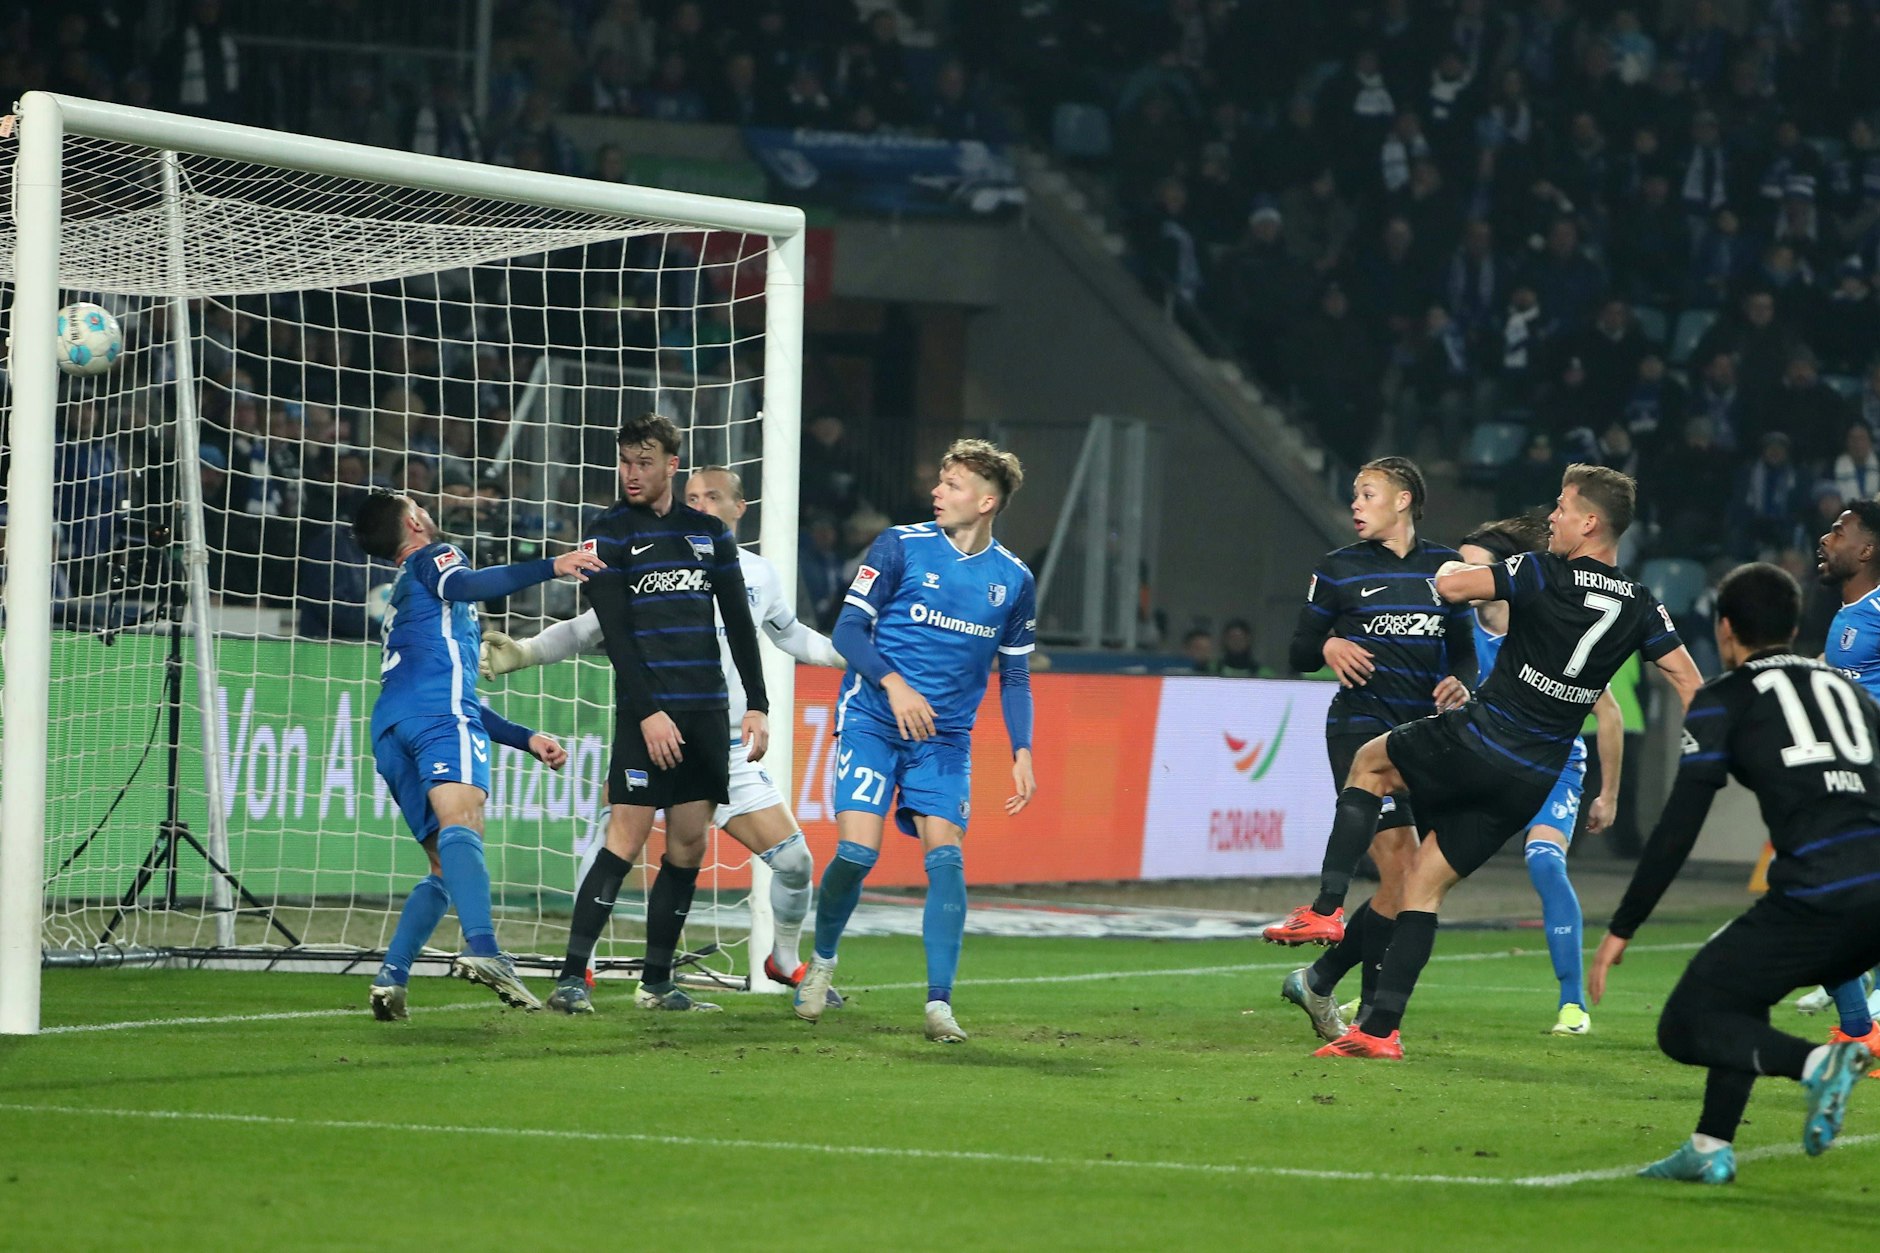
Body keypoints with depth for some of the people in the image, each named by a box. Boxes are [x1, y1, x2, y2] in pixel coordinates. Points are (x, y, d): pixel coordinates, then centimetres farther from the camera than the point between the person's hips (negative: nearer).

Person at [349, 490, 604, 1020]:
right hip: (437, 711, -8)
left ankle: (391, 977, -5)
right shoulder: (432, 557, 17)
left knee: (445, 866, 11)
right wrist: (550, 567, -17)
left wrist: (527, 739, 38)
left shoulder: (402, 600, 41)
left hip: (390, 735, 8)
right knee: (462, 822, -29)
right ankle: (484, 951, -51)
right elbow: (464, 586, -9)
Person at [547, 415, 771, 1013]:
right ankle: (571, 977, -16)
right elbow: (615, 632, -7)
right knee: (627, 835, -14)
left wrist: (757, 706, 8)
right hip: (648, 710, -5)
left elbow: (739, 624, 16)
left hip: (706, 710, 5)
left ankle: (657, 981, 11)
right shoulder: (608, 533, 0)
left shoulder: (708, 532, 13)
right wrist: (647, 712, -16)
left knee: (690, 844, 4)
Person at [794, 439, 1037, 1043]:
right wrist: (894, 683, -22)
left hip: (945, 735, 2)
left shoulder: (1014, 581, 6)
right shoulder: (902, 547, -4)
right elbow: (848, 629, -5)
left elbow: (1015, 676, 14)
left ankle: (939, 1003, -13)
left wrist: (1022, 754, 4)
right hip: (872, 720, -2)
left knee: (945, 854, -14)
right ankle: (822, 960, 14)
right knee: (858, 849, -14)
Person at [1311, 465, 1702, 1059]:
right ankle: (1380, 1028, 5)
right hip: (1534, 780, 5)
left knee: (1370, 761, 22)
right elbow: (1688, 681, 5)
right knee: (1426, 882, 12)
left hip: (1476, 742, -5)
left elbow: (1450, 587, -18)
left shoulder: (1544, 574, -12)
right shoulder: (1641, 606, 4)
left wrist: (1451, 568, 6)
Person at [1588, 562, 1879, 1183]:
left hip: (1816, 896, -7)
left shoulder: (1724, 700, 9)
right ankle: (1711, 1148, 22)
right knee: (1737, 993, 29)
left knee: (1685, 1026, 3)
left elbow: (1677, 830, 4)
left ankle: (1815, 1063, -21)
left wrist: (1620, 929, 8)